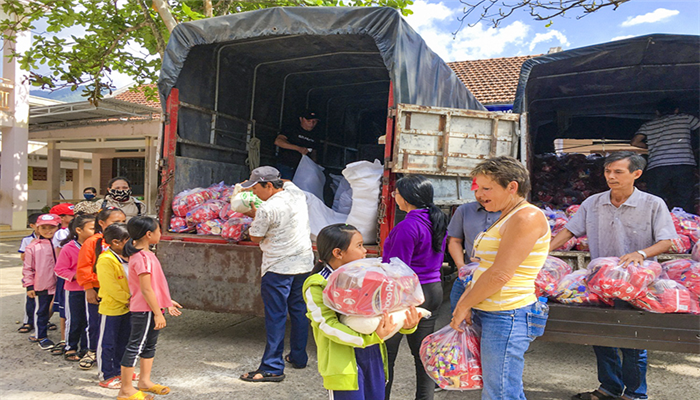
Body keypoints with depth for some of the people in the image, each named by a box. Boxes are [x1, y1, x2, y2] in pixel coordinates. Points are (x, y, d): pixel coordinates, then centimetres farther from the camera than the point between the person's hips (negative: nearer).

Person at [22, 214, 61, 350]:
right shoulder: (33, 247, -4)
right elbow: (28, 268, 1)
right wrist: (29, 285, -1)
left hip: (59, 284, 2)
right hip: (41, 287, -1)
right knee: (41, 311, 11)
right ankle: (41, 336, 24)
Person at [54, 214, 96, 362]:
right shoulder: (68, 248, -11)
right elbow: (60, 270, -9)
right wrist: (76, 275, -19)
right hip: (74, 290, -4)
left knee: (89, 320, 12)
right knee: (73, 321, 6)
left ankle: (86, 348, 25)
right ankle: (70, 348, 21)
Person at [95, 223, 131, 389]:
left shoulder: (126, 257, 8)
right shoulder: (105, 260, -20)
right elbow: (111, 287, -23)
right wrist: (128, 299, -16)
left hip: (126, 308, 9)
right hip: (111, 309, -9)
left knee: (123, 341, 19)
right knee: (107, 344, 4)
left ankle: (119, 371, 33)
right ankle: (106, 376, 14)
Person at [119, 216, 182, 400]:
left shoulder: (145, 254, 11)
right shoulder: (142, 258, -22)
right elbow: (146, 289, -23)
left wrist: (167, 302, 20)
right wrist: (158, 313, -19)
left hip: (151, 309, 10)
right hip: (144, 310, -10)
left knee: (150, 345, 20)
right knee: (135, 347, 0)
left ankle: (145, 381, 33)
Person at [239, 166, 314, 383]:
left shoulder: (268, 209, -19)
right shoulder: (296, 193, 2)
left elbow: (255, 237, -6)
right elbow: (285, 183, 26)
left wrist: (254, 215, 9)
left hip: (278, 268, -8)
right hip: (304, 262, 8)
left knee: (275, 316, -1)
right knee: (299, 311, 17)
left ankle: (272, 368, 3)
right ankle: (299, 357, 29)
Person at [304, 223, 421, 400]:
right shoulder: (317, 286, -11)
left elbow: (384, 312, 9)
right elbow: (329, 326, -19)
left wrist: (406, 324, -12)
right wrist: (371, 337, -29)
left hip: (373, 354, 6)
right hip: (344, 361, -6)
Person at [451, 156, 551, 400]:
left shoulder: (527, 217, -15)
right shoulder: (506, 218, 17)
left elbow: (500, 274, -20)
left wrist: (463, 306, -11)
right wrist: (465, 304, 5)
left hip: (507, 316, -10)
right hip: (489, 315, 10)